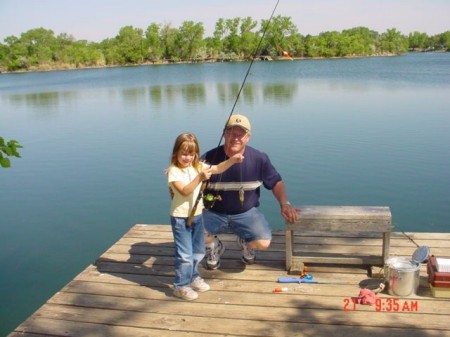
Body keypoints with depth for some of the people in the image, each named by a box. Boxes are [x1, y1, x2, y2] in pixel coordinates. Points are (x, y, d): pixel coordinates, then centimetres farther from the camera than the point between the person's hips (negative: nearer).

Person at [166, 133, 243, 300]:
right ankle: (180, 286, 12)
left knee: (198, 251, 19)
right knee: (185, 254, -3)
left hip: (197, 215, 7)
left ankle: (193, 277, 38)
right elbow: (185, 191, -26)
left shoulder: (198, 166, 4)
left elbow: (217, 169, -5)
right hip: (181, 218, -7)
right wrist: (200, 177, -36)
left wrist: (232, 160, -21)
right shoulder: (173, 171, -15)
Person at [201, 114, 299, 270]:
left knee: (263, 242, -25)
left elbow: (276, 182, 3)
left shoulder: (259, 158, -9)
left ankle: (245, 243, 18)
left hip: (246, 213, 1)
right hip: (214, 213, 0)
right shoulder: (209, 159, -13)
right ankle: (214, 246, 12)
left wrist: (284, 204, -13)